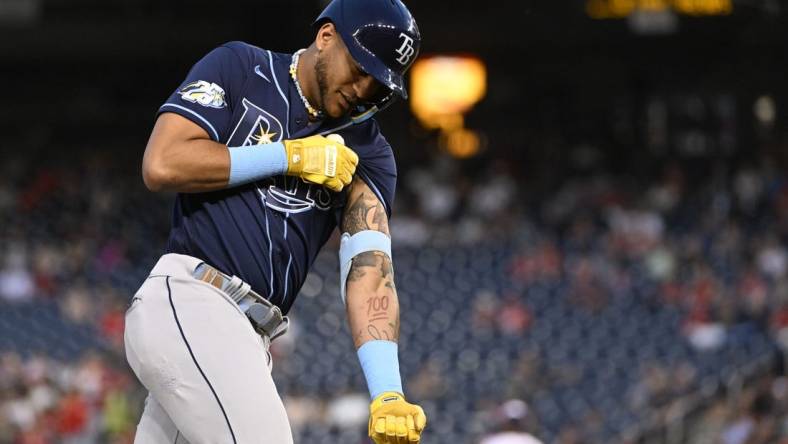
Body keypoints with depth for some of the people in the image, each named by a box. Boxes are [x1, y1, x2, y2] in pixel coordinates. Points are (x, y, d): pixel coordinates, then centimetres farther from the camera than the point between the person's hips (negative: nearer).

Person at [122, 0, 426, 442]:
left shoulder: (367, 151, 13)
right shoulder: (239, 69, 4)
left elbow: (369, 266, -1)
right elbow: (162, 165, -8)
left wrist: (387, 395, -16)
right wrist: (290, 156, -6)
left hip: (250, 338, 6)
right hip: (188, 300, -6)